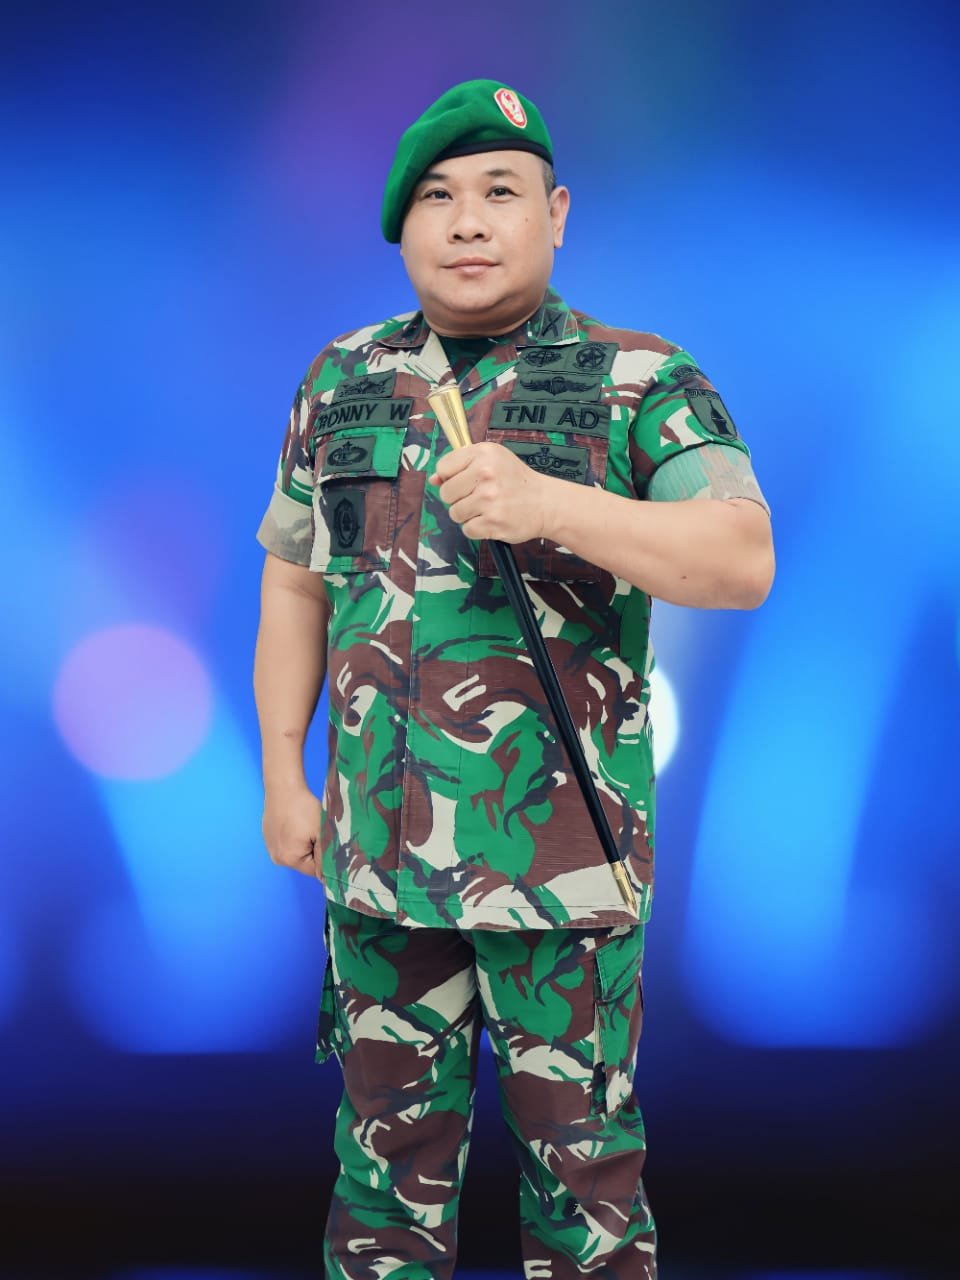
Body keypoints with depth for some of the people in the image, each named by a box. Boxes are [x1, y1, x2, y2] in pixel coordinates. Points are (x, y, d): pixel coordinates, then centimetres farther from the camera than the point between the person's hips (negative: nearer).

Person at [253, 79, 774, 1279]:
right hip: (380, 852, 4)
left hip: (564, 854, -3)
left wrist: (548, 504, -30)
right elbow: (293, 582, 15)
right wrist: (281, 772, 8)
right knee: (388, 1145, 14)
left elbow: (743, 560, -16)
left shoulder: (644, 383, -3)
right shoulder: (341, 384, 10)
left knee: (581, 1144, 7)